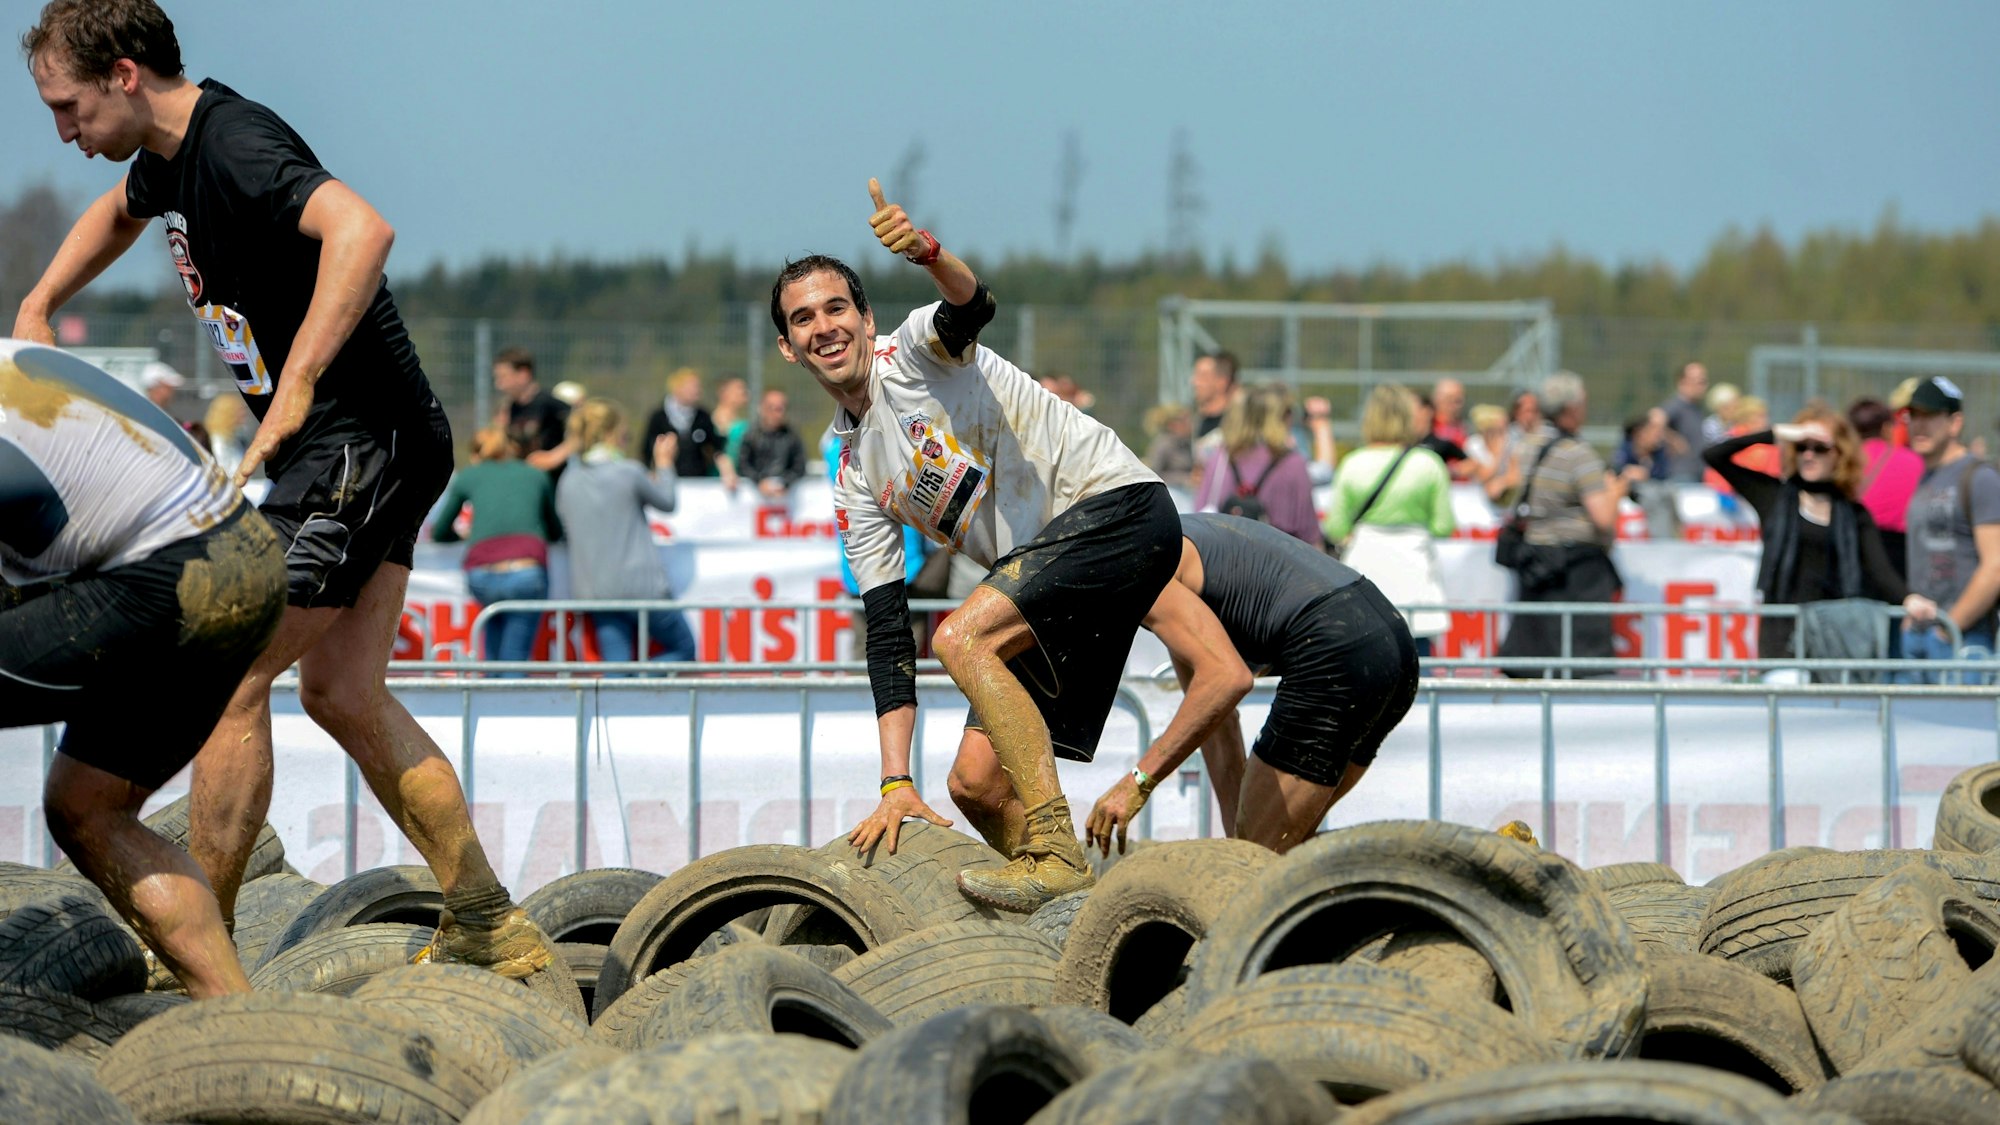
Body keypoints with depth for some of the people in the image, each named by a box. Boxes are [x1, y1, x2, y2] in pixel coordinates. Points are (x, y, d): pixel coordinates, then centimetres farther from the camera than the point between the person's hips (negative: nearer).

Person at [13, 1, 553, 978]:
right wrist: (37, 307, 24)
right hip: (341, 453, 10)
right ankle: (490, 932, 12)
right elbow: (120, 211, 37)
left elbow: (362, 230, -39)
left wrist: (294, 387, -42)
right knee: (342, 695, 10)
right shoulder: (172, 154, 11)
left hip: (361, 445, -10)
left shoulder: (236, 147, -21)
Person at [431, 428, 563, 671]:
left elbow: (439, 532, 31)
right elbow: (556, 532, 37)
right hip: (527, 573, -1)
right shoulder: (537, 475, 24)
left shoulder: (469, 476, 23)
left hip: (480, 578, 1)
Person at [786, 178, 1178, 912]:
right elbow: (887, 637, 10)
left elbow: (973, 307, -30)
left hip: (1116, 504, -8)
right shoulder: (856, 481, 13)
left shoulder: (914, 351, -4)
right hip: (1044, 563, 8)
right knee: (976, 781, 0)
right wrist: (896, 782, 2)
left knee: (962, 638, -26)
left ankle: (1055, 853, -27)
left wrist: (930, 256, -54)